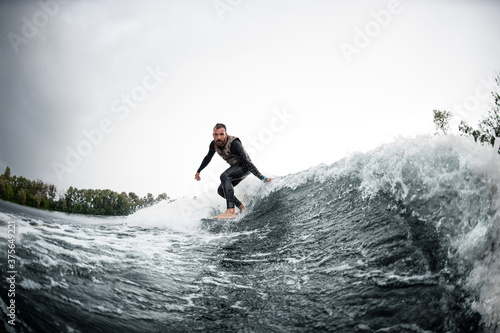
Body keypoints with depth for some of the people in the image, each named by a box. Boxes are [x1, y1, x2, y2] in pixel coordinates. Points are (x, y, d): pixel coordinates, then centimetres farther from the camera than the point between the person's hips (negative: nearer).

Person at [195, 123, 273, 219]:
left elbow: (247, 161, -33)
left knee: (224, 176, -33)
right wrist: (198, 171, 25)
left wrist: (263, 178, -36)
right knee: (221, 190, 3)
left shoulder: (234, 143, -30)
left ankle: (231, 211, -41)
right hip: (235, 167, 8)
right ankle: (242, 208, 13)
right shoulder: (214, 144, -8)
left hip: (245, 166, -8)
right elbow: (208, 158, 14)